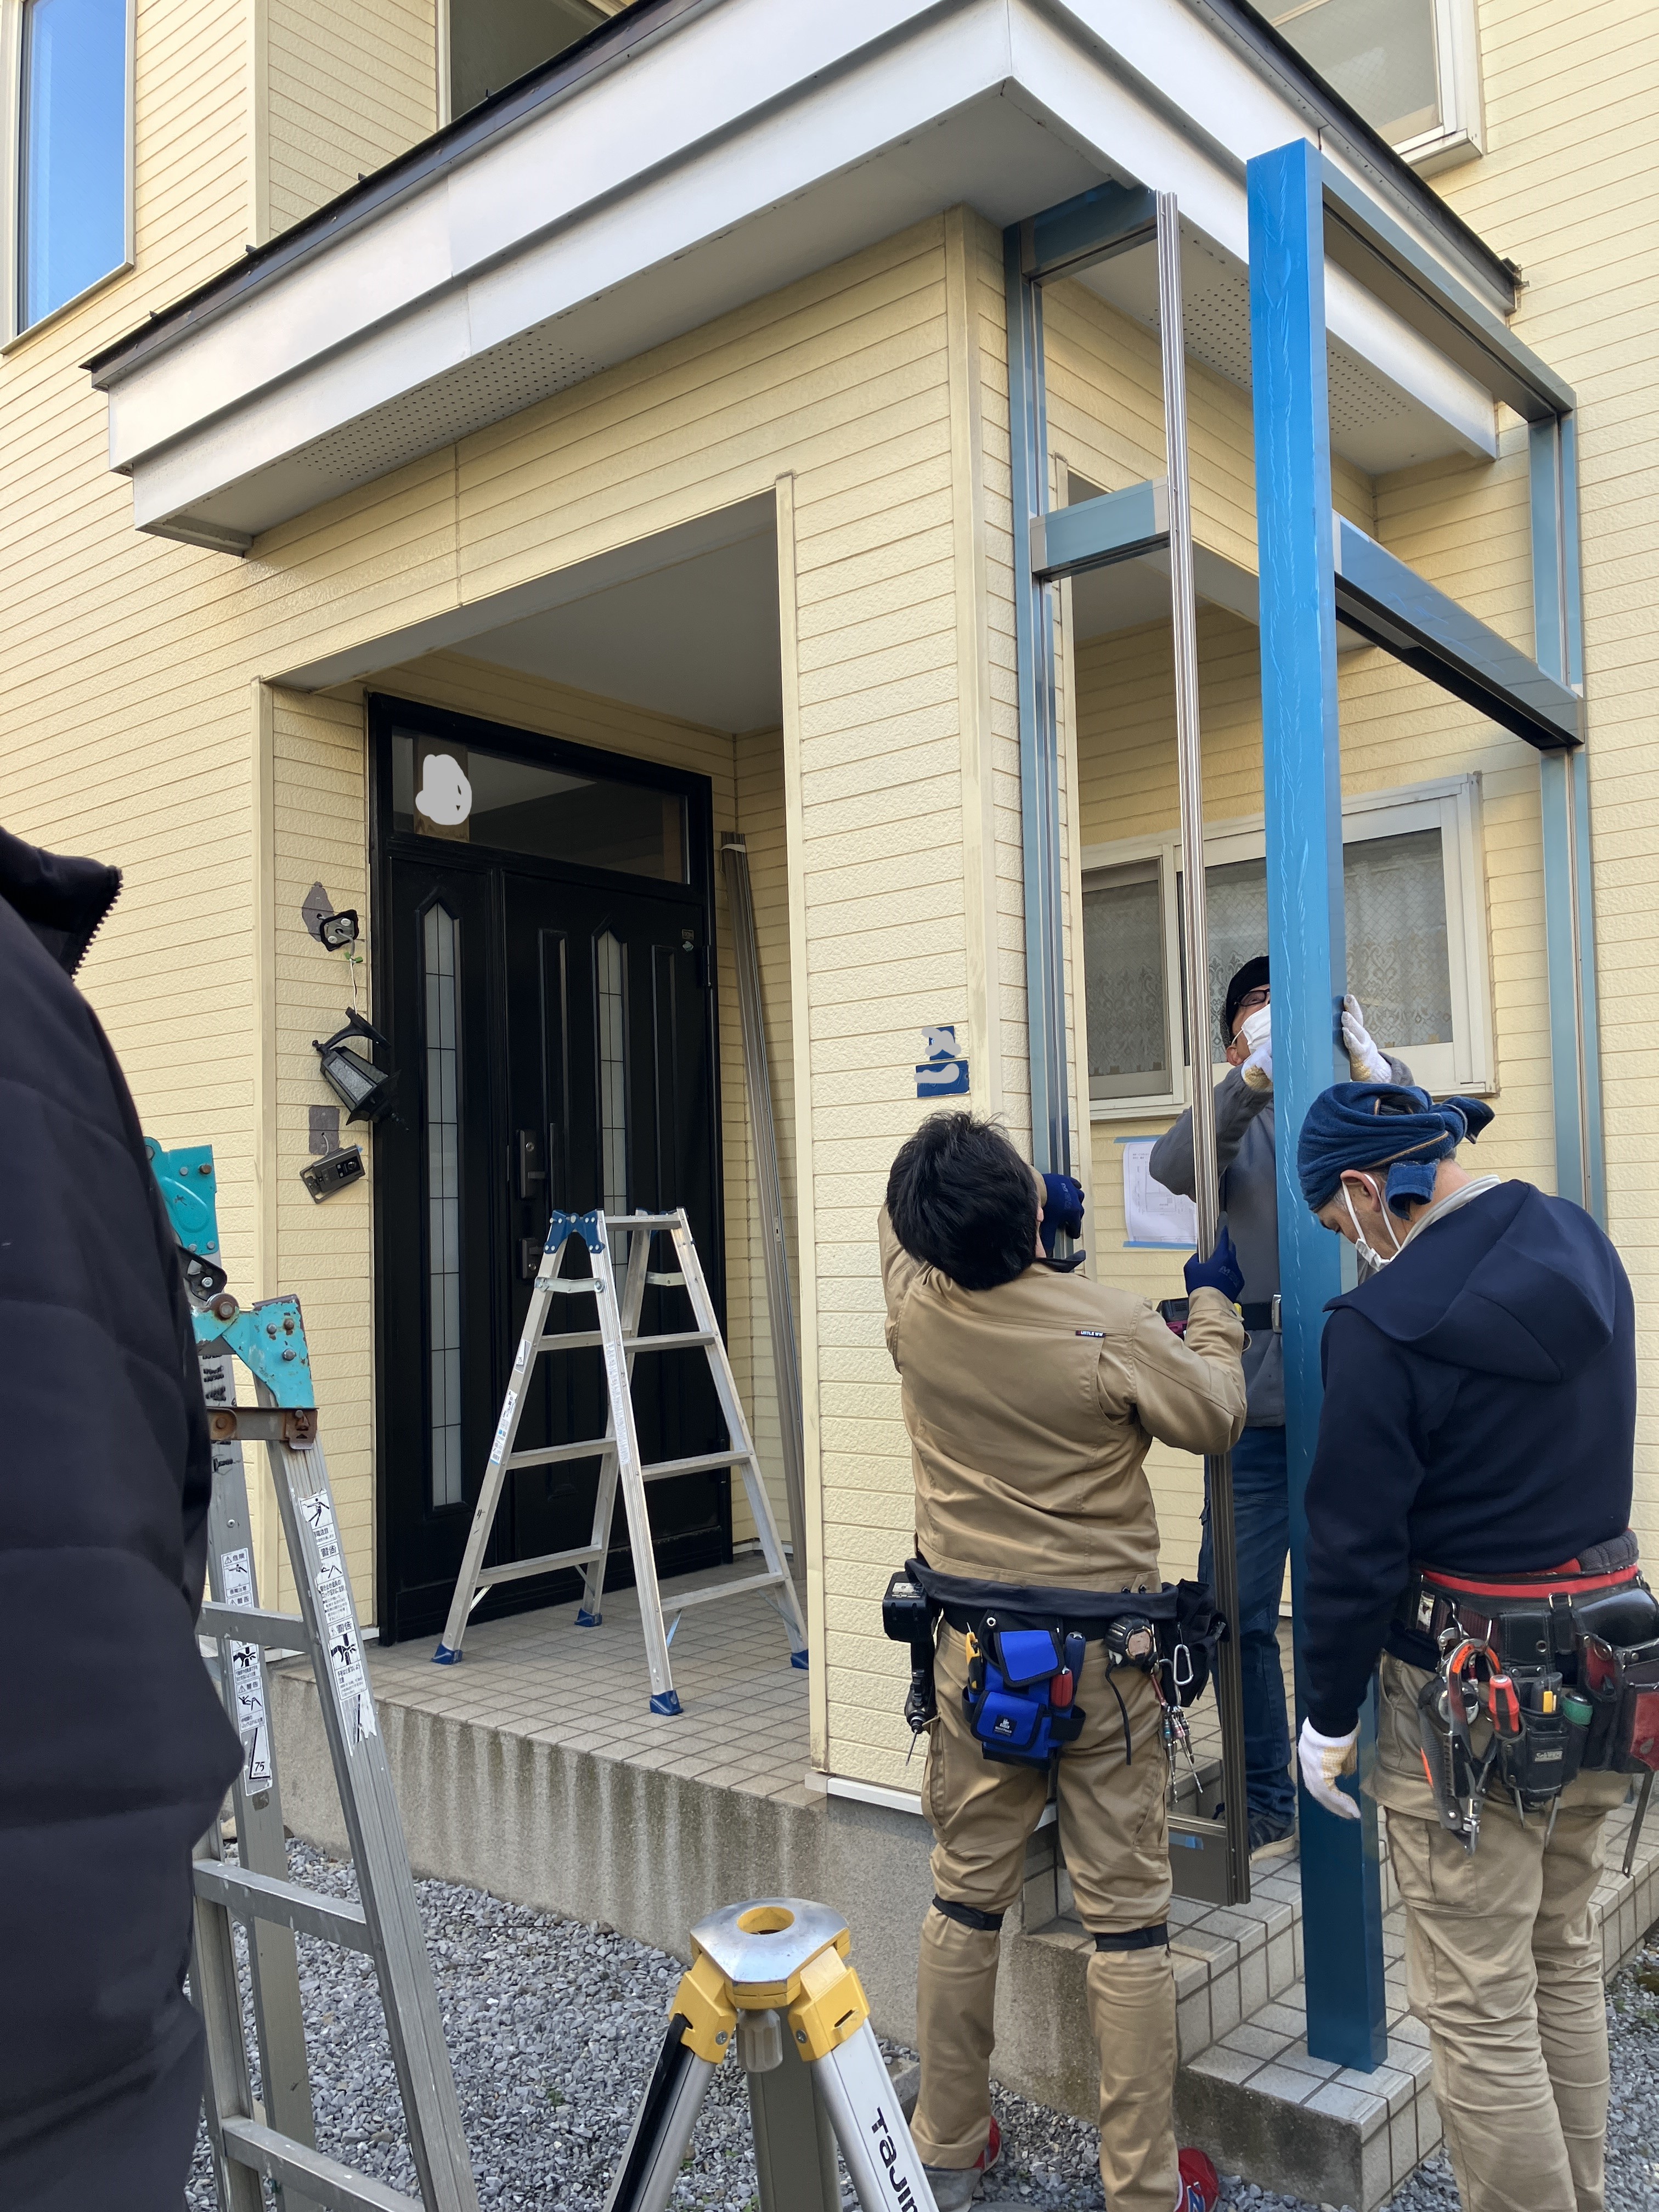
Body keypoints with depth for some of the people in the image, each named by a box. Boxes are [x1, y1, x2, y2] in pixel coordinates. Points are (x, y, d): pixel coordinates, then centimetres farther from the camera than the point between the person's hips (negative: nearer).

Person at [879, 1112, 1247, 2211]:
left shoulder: (915, 1311, -9)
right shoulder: (1111, 1326, -20)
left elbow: (904, 1226, 15)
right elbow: (1217, 1419, -3)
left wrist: (1034, 1223, 23)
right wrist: (1214, 1304, 11)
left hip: (973, 1648, 4)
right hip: (1103, 1654, -3)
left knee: (965, 1901, 16)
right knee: (1129, 1923, 9)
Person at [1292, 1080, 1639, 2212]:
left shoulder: (1386, 1323, -21)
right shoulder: (1585, 1247, 1)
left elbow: (1356, 1546, -16)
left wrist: (1331, 1717, -4)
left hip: (1469, 1694, -8)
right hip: (1599, 1673, 8)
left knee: (1479, 2008, 5)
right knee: (1566, 1961, 23)